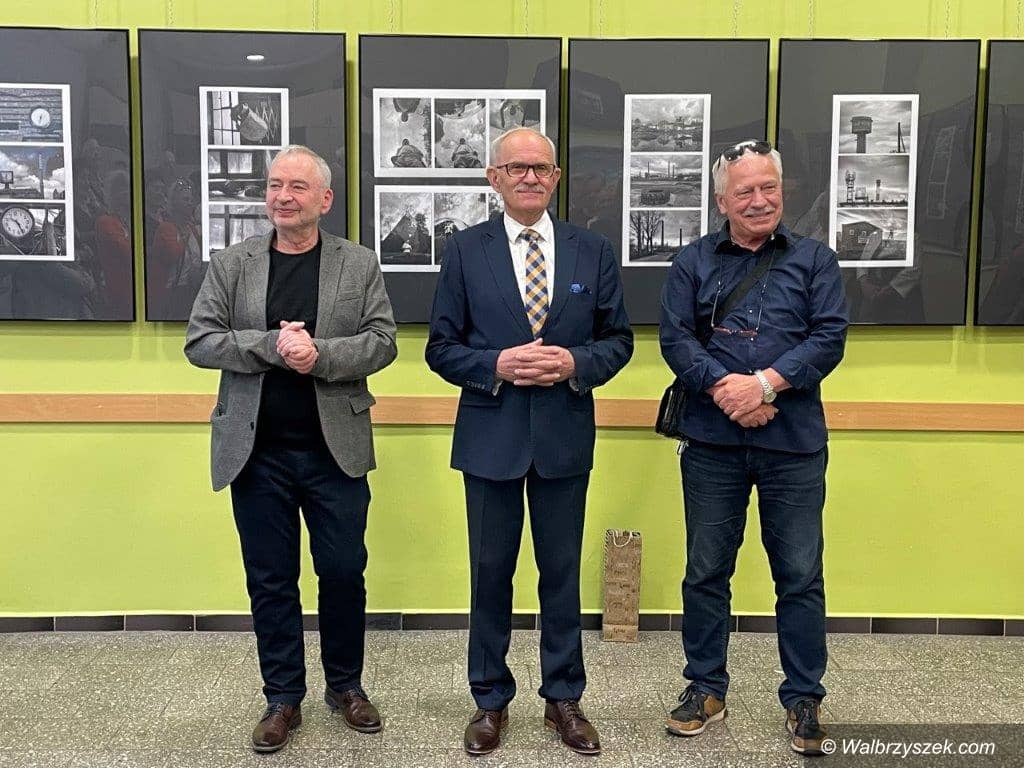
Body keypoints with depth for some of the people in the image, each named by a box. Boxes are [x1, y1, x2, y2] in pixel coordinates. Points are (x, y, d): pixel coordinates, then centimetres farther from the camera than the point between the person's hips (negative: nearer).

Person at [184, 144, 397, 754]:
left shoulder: (359, 265, 2)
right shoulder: (231, 264, 4)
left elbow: (382, 342, -4)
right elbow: (200, 342, -1)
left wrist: (320, 354, -19)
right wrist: (272, 345, -16)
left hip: (335, 450, -1)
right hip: (257, 452, 1)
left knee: (344, 572, 8)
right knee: (271, 580, 10)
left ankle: (346, 685, 30)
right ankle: (284, 698, 26)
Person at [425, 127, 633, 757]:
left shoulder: (593, 251, 4)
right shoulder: (465, 250, 0)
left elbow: (619, 338, 6)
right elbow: (442, 347, 0)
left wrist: (575, 363, -13)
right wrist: (496, 366, -17)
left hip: (565, 437, 1)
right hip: (491, 437, -1)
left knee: (562, 571, 11)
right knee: (491, 571, 10)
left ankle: (563, 698, 29)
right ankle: (491, 699, 28)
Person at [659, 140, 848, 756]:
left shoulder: (815, 259, 8)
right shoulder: (694, 261, 8)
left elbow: (830, 336, -3)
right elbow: (676, 337, -2)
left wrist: (765, 383, -15)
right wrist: (725, 388, -17)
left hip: (794, 443, 0)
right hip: (712, 443, 1)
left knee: (801, 576, 6)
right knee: (706, 571, 9)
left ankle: (804, 698, 22)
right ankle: (707, 688, 26)